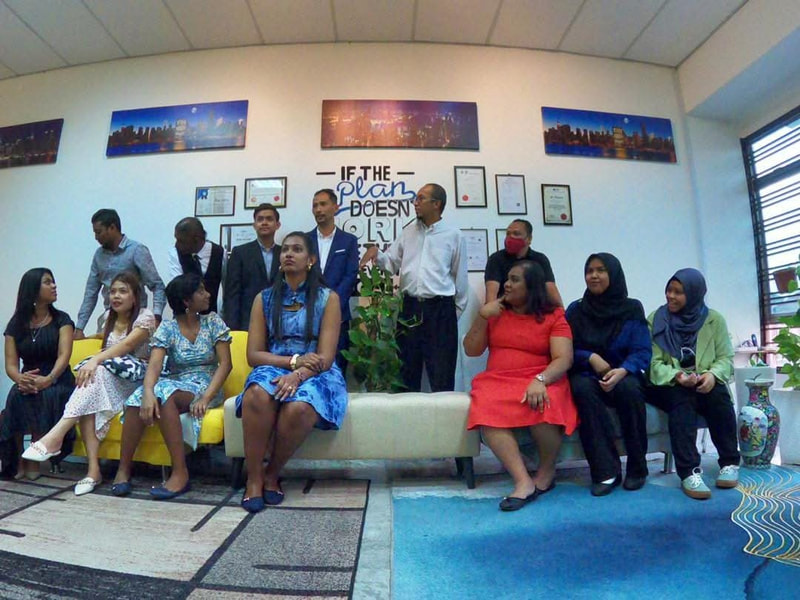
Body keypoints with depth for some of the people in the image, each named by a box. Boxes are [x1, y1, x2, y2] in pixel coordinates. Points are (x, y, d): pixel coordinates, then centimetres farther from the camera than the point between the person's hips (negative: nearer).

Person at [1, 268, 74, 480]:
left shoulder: (61, 319, 4)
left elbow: (64, 355, -10)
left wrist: (49, 379, -29)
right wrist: (20, 379, -23)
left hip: (58, 383, -2)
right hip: (28, 381, 2)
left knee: (45, 395, -33)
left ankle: (33, 460, -22)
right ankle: (17, 461, -19)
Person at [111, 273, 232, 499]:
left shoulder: (213, 322, 1)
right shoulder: (167, 328, 2)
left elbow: (225, 363, -6)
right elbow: (154, 364, -13)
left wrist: (206, 397, -19)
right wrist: (148, 392, -35)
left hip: (204, 386, -2)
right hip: (174, 385, 2)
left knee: (165, 395, -32)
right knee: (138, 398, -28)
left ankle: (180, 473, -29)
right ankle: (123, 470, -15)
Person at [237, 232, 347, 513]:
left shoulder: (328, 298, 2)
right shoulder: (264, 299, 9)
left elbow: (325, 357, -7)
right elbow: (254, 354, 3)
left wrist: (297, 374, -26)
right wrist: (294, 360, -12)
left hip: (315, 374, -2)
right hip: (274, 369, 2)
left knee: (298, 408, -34)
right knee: (257, 395, -33)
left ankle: (272, 475, -8)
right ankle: (254, 479, -17)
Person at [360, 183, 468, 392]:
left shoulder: (453, 235, 0)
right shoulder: (408, 232, 11)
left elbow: (460, 277, 4)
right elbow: (391, 264, 14)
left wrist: (457, 310, 5)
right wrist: (376, 253, -5)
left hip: (440, 308, -3)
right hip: (410, 307, 4)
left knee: (441, 374, 4)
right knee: (406, 370, 12)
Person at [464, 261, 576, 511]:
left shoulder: (553, 315, 4)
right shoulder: (496, 312, 12)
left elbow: (564, 359, -8)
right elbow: (471, 350, 9)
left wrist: (540, 380, -26)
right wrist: (482, 317, -3)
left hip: (539, 381, -2)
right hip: (497, 381, 2)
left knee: (542, 406, -34)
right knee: (486, 412, -30)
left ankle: (546, 472, -5)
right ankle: (524, 481, -27)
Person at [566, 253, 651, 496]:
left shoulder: (632, 308, 3)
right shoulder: (575, 310, 5)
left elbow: (642, 352, -6)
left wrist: (622, 371, -26)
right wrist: (591, 358, -19)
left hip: (624, 375, 0)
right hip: (588, 375, 0)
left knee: (628, 388, -34)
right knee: (583, 388, -34)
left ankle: (637, 467, -14)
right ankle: (606, 470, -29)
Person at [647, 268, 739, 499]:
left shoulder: (714, 319, 5)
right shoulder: (656, 320, 0)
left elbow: (726, 357, 2)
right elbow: (654, 363, -6)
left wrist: (712, 374, -21)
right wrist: (676, 376, -25)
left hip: (705, 384, 2)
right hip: (669, 385, -2)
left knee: (718, 396, -30)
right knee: (682, 400, -33)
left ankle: (730, 462, -14)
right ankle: (689, 472, -38)